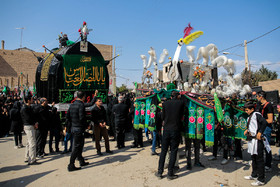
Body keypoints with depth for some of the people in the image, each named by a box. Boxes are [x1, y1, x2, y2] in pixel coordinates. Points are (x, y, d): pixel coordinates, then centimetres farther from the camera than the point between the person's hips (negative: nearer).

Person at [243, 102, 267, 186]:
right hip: (251, 139, 10)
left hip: (257, 140, -10)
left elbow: (264, 122, -24)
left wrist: (260, 132, -25)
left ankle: (261, 180, 6)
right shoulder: (249, 117, 16)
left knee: (259, 159, -2)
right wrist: (247, 130, 7)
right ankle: (254, 175, 33)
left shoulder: (256, 114, -11)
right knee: (253, 158, 19)